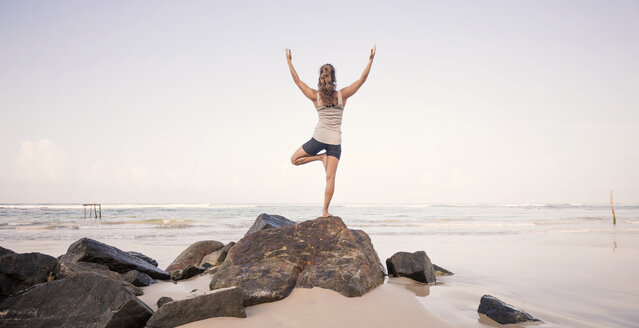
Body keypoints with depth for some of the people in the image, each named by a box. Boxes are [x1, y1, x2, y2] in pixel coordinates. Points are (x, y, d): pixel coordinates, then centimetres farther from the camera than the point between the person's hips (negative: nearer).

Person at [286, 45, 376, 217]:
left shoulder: (315, 96, -4)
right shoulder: (342, 95, -4)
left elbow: (297, 80, 5)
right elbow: (362, 79, 0)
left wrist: (289, 60, 12)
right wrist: (371, 59, 3)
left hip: (319, 138, -1)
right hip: (335, 140, 1)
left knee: (294, 159, 20)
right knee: (330, 177, 2)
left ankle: (321, 157, 0)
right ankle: (325, 210, 1)